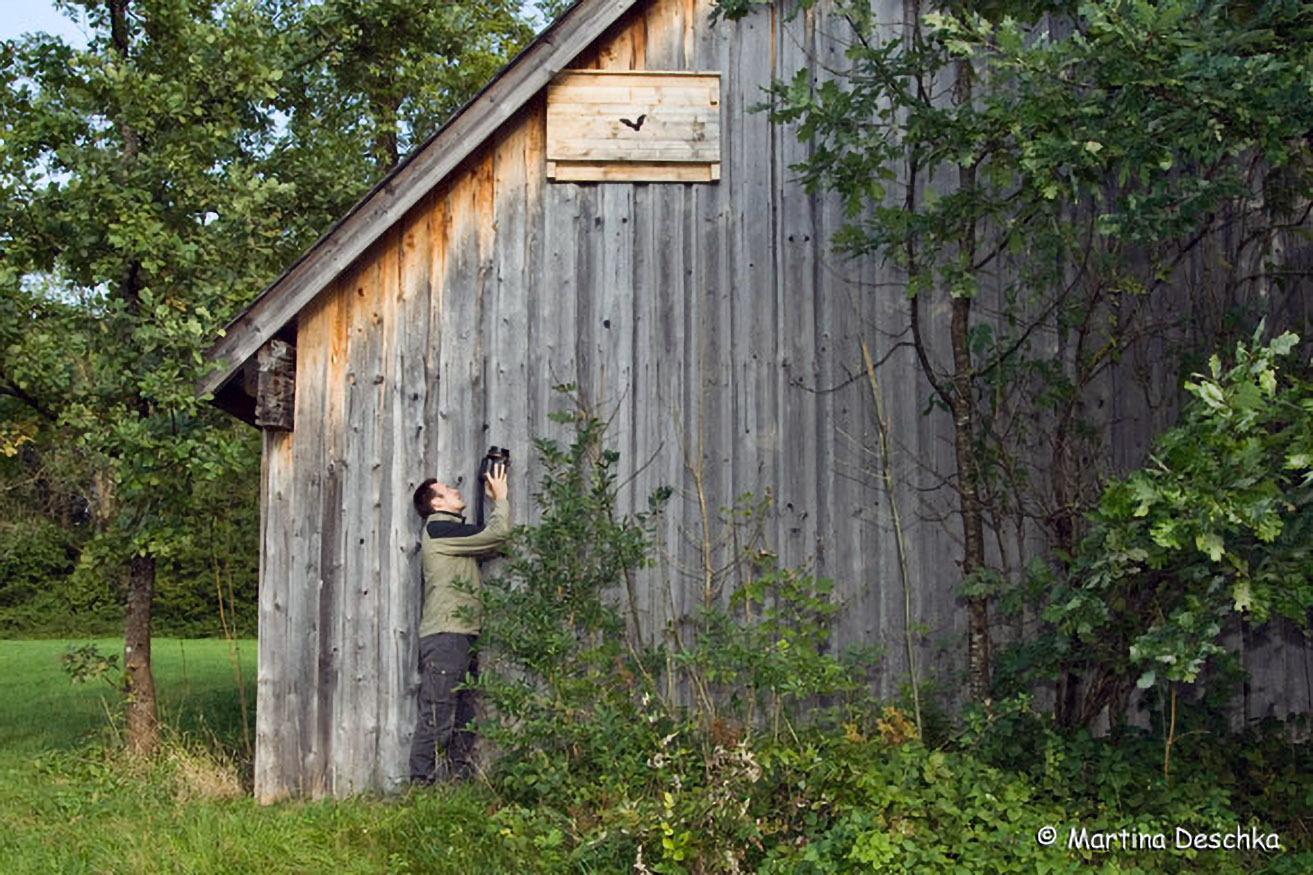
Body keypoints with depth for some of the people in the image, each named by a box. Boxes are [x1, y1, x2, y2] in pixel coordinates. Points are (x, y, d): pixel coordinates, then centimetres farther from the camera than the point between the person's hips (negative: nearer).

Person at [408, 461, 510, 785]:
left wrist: (496, 501, 20)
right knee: (438, 717, -11)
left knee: (463, 719, 9)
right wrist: (501, 498, 5)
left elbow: (490, 544, 21)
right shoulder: (437, 528, -7)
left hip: (463, 636, 10)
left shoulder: (454, 531, 23)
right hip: (443, 635, -10)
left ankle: (459, 782, 12)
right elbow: (497, 535, -11)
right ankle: (421, 785, -9)